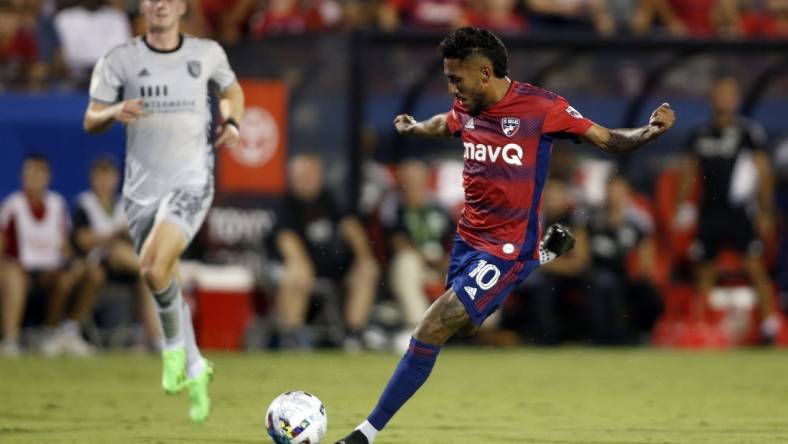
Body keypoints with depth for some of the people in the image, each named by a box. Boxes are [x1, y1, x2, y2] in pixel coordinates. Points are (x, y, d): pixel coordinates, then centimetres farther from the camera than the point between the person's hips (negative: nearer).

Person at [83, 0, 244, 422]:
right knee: (165, 283, 9)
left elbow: (231, 89, 24)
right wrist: (114, 112, -20)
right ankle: (194, 370, 28)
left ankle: (174, 342, 1)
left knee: (153, 267, -25)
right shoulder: (120, 60, 0)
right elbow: (90, 121, 2)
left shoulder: (207, 53, 4)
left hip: (190, 183, -2)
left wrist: (231, 122, 3)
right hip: (141, 188, 2)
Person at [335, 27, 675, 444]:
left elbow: (607, 140, -10)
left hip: (505, 250, -7)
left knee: (429, 332, -14)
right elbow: (445, 123, 25)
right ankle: (545, 254, 43)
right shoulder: (465, 109, -1)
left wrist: (650, 130, -30)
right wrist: (413, 127, 46)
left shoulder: (539, 107, -18)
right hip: (467, 237, 7)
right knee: (462, 325, 26)